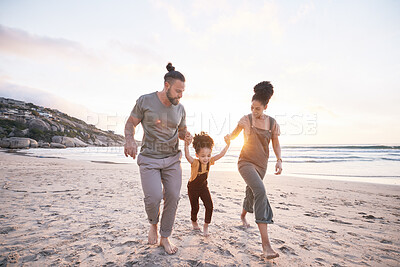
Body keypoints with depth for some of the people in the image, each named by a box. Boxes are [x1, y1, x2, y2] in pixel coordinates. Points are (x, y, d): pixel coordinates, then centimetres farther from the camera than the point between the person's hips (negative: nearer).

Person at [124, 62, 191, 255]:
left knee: (173, 197, 1)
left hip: (172, 159, 4)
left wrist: (186, 135, -8)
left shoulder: (180, 109, 3)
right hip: (149, 159, -3)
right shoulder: (145, 101, -7)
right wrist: (130, 140, -20)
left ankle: (165, 237, 22)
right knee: (153, 197, -15)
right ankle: (153, 223, 22)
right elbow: (130, 123, 0)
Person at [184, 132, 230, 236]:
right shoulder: (195, 163, -31)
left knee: (209, 206, -8)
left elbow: (221, 154, -21)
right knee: (195, 208, 10)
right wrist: (186, 145, -68)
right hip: (193, 187, -3)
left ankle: (206, 225, 12)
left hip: (203, 186, 3)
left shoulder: (210, 161, -17)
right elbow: (187, 156, -50)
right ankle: (194, 222, 42)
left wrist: (227, 145, -34)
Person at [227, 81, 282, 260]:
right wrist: (229, 137, -15)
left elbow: (276, 144, 7)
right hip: (246, 162, -4)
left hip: (261, 164, 5)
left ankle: (243, 215, 57)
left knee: (251, 192, 21)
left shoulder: (272, 123, 0)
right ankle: (265, 244, -25)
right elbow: (233, 135, 7)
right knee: (260, 191, -25)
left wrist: (279, 160, -8)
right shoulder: (246, 120, -6)